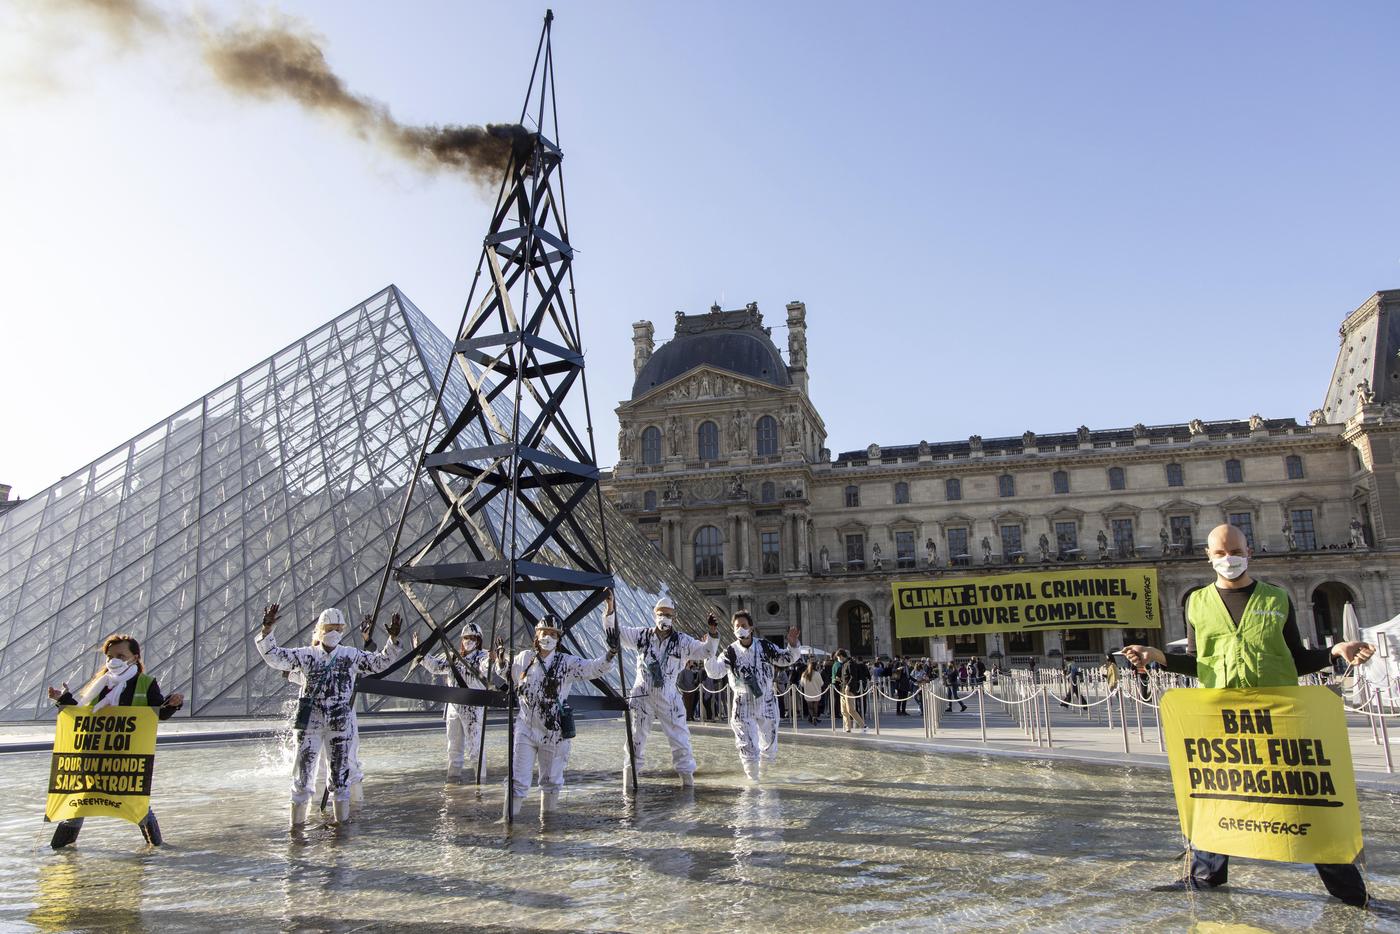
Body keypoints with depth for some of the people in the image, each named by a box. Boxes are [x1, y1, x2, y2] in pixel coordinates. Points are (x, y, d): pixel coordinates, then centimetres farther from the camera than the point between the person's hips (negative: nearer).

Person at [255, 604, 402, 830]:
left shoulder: (352, 655, 3)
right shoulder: (305, 655, 0)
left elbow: (380, 662, 6)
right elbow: (275, 657, -6)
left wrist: (393, 640, -6)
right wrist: (267, 630, -19)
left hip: (341, 724, 1)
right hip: (310, 722, -1)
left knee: (341, 772, 8)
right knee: (303, 770, 2)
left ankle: (342, 819, 19)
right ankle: (297, 821, 13)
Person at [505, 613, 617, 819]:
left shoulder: (567, 663, -6)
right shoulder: (524, 658, 2)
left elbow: (594, 669, -18)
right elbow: (506, 673, 23)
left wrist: (610, 655, -35)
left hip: (554, 732, 0)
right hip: (526, 729, 1)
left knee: (552, 780, 15)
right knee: (518, 780, 0)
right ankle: (509, 818, 12)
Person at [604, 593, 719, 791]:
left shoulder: (682, 642, -1)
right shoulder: (642, 637, 1)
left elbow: (706, 651, -4)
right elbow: (613, 630, 1)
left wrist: (713, 633, -22)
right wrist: (610, 608, -12)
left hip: (668, 698, 0)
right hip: (642, 696, 0)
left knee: (679, 738, 1)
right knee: (636, 738, 7)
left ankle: (687, 775, 14)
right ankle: (629, 775, 20)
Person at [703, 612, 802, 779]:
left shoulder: (765, 647, -4)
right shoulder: (730, 652, -8)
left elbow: (788, 659, 0)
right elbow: (715, 672, -19)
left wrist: (792, 644, -19)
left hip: (766, 703, 2)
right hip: (742, 706, -2)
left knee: (769, 747, 14)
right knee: (748, 747, -2)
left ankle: (763, 775, 40)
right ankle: (753, 779, 20)